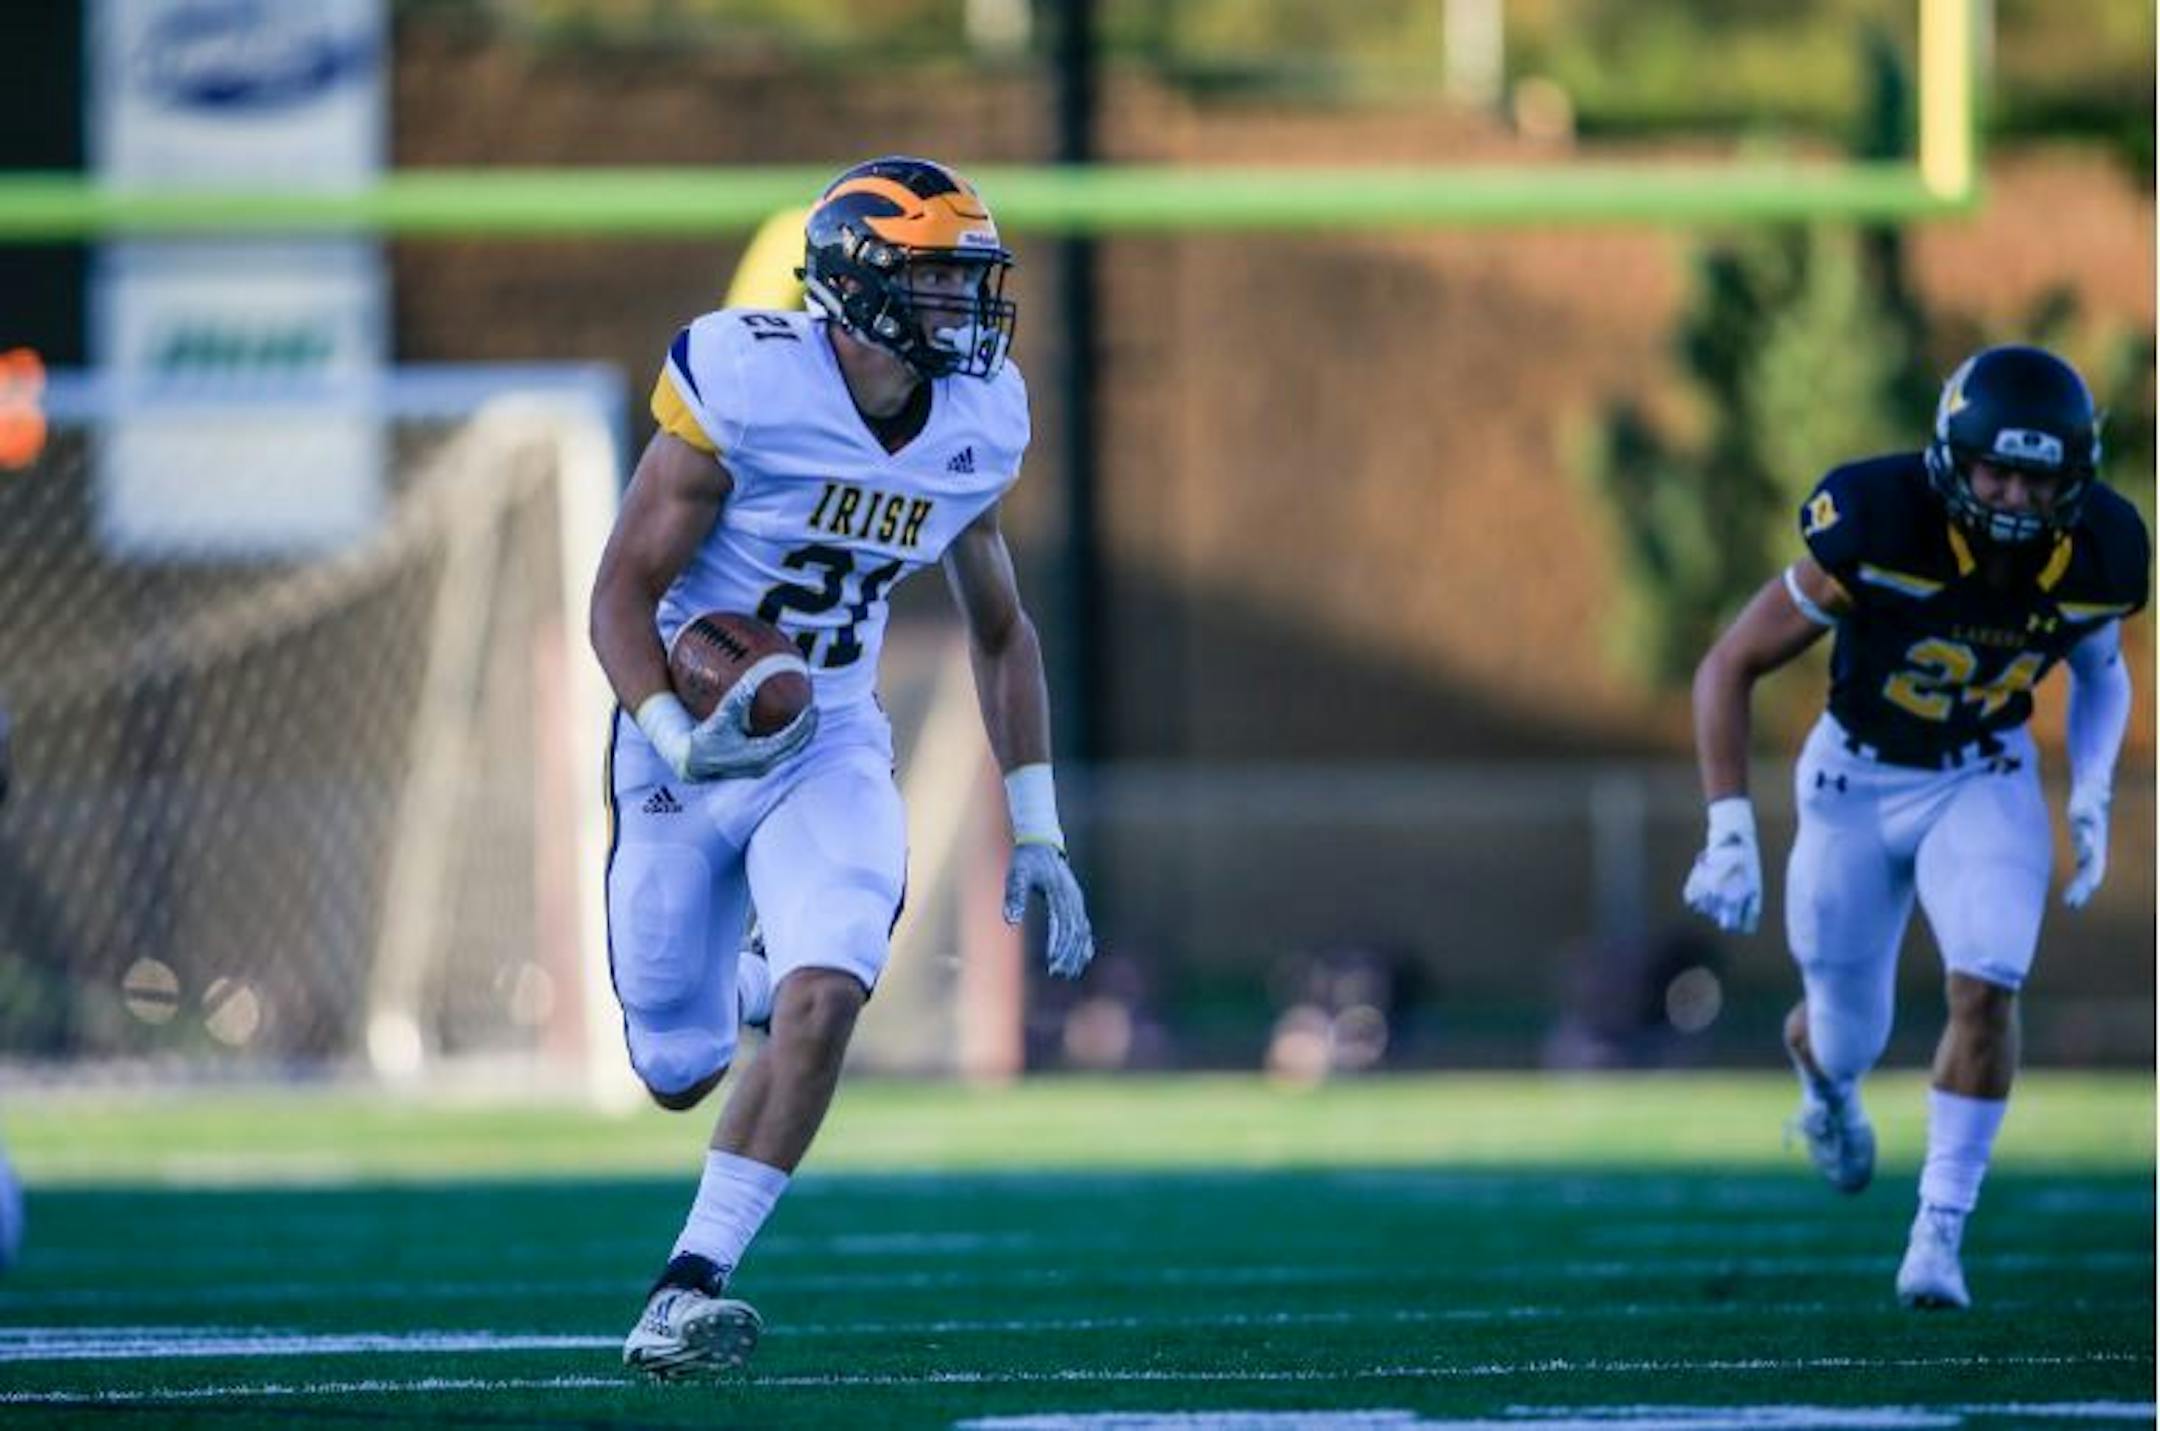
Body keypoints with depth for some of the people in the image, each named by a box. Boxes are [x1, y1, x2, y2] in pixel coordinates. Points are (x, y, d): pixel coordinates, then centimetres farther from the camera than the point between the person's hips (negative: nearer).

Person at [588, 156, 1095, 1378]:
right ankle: (751, 980, 44)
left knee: (823, 1003, -24)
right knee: (680, 1074, 7)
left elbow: (1001, 630, 12)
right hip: (688, 744, -3)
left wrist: (1037, 834, 8)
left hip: (831, 747, 3)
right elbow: (624, 593, -15)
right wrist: (681, 739, -32)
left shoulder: (974, 429, -3)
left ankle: (696, 1280, -15)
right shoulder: (745, 386, -20)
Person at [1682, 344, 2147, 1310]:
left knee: (1986, 990, -21)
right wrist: (1728, 833, -25)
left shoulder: (2094, 557, -18)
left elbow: (2102, 672, 7)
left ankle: (1940, 1232, -9)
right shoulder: (1876, 532, -30)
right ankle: (1826, 1086, 50)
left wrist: (2092, 801, -6)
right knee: (1846, 1036, 11)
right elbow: (1728, 669, -20)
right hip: (1856, 781, -1)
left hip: (1984, 782, 1)